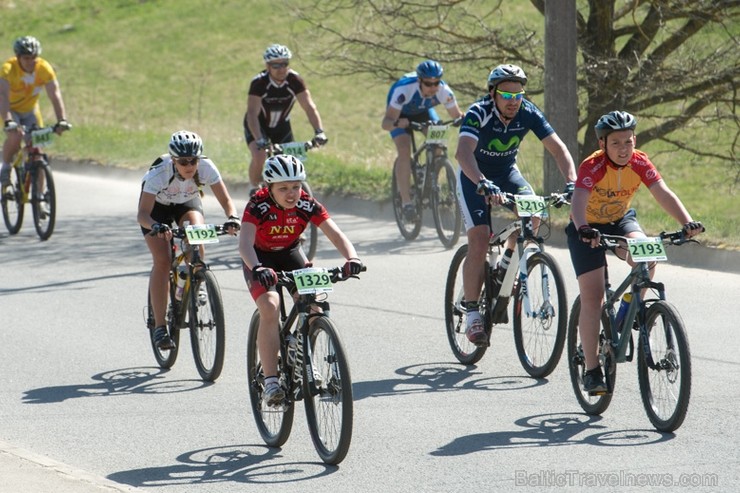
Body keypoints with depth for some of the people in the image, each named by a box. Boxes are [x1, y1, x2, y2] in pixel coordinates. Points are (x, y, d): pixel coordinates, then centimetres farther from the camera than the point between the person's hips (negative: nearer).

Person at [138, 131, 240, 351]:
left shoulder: (206, 167, -31)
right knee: (162, 261, -19)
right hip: (157, 206, -2)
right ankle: (159, 326, -14)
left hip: (188, 203, 2)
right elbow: (142, 214, -41)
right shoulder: (159, 173, -37)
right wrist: (156, 226, -62)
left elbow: (226, 200, -27)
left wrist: (232, 218, -48)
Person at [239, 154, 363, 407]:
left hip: (291, 254, 3)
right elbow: (245, 242, -43)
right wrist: (257, 269, -62)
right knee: (270, 307, -26)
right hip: (261, 259, -3)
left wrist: (351, 257, -49)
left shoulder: (307, 204, -22)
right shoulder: (258, 205, -30)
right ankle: (270, 381, -26)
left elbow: (335, 233, -29)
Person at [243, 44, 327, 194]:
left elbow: (309, 107, -28)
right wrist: (259, 140, -52)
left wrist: (319, 131, -43)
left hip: (281, 127, 3)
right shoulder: (259, 83, -30)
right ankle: (255, 190, -4)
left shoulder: (295, 80, -22)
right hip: (258, 126, -3)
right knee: (259, 157, -28)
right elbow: (252, 113, -38)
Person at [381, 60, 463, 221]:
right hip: (401, 114, -4)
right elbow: (385, 123, -42)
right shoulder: (404, 89, -41)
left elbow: (456, 115, -19)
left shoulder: (444, 91, -32)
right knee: (404, 151, -22)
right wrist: (397, 123, -65)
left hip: (423, 111, 4)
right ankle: (406, 201, -19)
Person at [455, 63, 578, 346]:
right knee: (479, 243, -17)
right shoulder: (478, 114, -30)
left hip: (507, 172, 4)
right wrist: (483, 185, -61)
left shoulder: (528, 113, -19)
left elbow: (557, 148, -21)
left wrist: (572, 182, -37)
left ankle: (507, 263, 2)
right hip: (474, 176, -4)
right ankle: (472, 314, -7)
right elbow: (463, 152, -45)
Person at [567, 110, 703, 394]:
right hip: (588, 227, -4)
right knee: (592, 296, -12)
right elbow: (578, 201, -44)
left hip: (621, 220, 4)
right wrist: (583, 229, -63)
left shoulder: (639, 163, -18)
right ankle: (592, 370, -7)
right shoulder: (593, 166, -29)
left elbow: (663, 194, -27)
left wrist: (687, 222, -42)